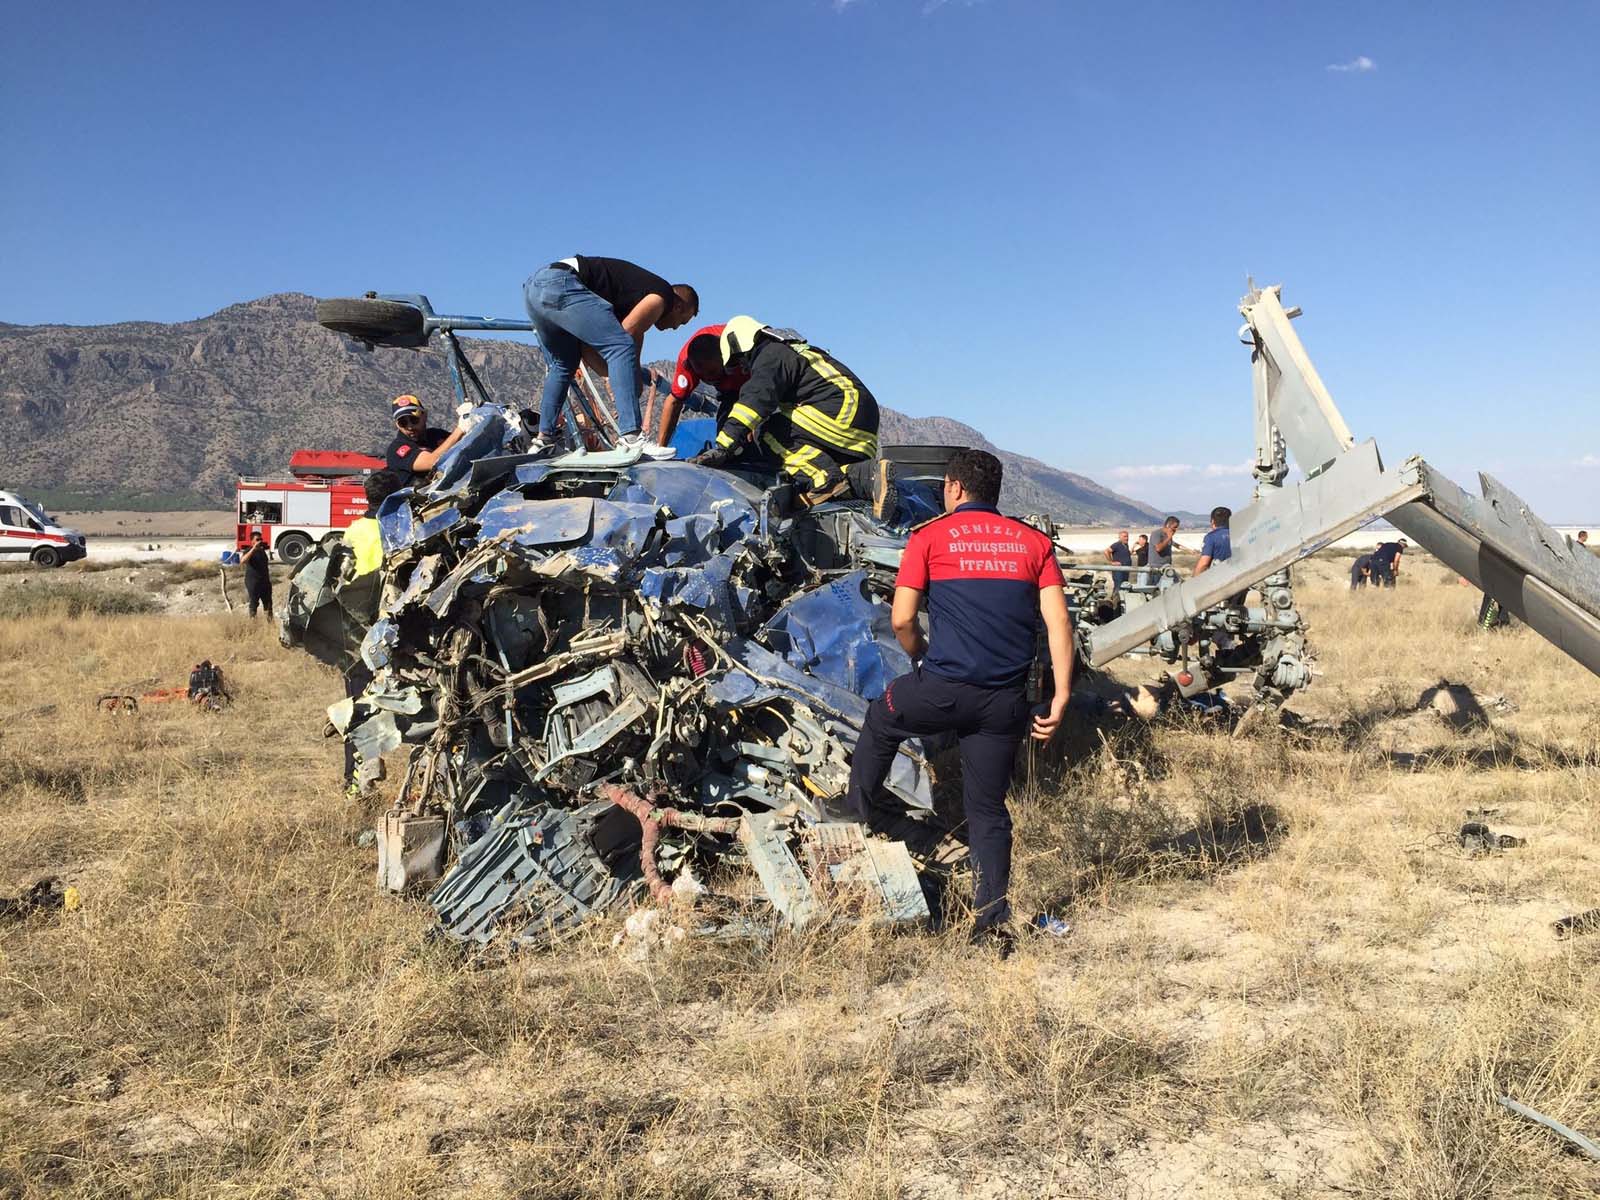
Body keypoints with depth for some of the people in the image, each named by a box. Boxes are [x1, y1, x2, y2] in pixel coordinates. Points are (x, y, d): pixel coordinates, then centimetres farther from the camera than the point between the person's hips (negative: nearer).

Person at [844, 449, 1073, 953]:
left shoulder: (929, 536, 3)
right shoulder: (1035, 542, 11)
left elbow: (901, 620, -1)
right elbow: (1058, 622, 2)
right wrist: (1060, 697, 1)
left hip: (943, 689, -3)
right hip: (1005, 701, 3)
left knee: (881, 720, 28)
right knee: (989, 809, 12)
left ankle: (856, 814, 38)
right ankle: (995, 920, 10)